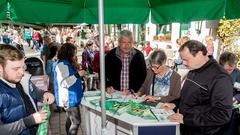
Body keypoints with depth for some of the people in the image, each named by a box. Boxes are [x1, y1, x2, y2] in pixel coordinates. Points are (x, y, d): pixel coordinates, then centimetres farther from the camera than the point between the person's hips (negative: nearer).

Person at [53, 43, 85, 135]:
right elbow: (64, 83, -27)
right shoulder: (62, 64, -19)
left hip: (71, 97, 10)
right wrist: (77, 74, -21)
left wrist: (76, 67, 7)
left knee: (70, 120, 17)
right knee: (76, 121, -6)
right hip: (69, 98, -10)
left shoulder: (66, 63, 12)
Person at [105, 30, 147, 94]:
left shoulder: (139, 55, 1)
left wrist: (132, 90, -7)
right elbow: (103, 73, 11)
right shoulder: (111, 55, 1)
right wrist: (108, 86, -4)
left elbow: (143, 76, 3)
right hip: (115, 94, 1)